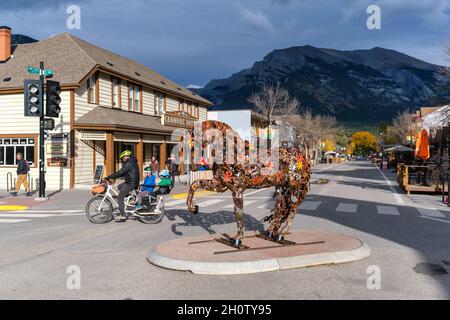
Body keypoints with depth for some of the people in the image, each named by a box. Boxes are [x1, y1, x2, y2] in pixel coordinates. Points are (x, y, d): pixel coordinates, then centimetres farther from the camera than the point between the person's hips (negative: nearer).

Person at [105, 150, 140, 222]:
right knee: (119, 187, 27)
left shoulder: (129, 163, -14)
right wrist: (112, 176, 16)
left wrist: (109, 177, -13)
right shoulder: (133, 163, 18)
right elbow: (123, 173, 22)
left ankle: (122, 216, -8)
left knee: (120, 197, -7)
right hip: (132, 183, 10)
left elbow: (120, 172, -19)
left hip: (131, 183, -10)